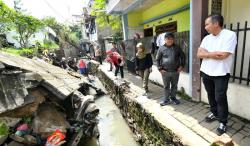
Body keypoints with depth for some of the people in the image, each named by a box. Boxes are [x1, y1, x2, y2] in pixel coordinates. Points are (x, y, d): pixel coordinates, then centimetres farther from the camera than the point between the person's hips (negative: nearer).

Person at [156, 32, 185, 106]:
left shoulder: (177, 47, 4)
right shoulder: (161, 48, -1)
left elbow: (183, 56, 13)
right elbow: (157, 59, 2)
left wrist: (181, 66, 3)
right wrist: (160, 69, -5)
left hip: (175, 71, 2)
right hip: (165, 72, -2)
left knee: (174, 86, 15)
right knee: (166, 86, 9)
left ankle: (173, 98, 33)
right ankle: (166, 100, 23)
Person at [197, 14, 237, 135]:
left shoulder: (230, 35, -12)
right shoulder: (207, 38, 7)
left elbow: (223, 55, -22)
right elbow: (199, 54, -1)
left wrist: (207, 53, -10)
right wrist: (214, 54, -14)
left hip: (220, 74, -6)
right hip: (206, 73, 6)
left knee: (220, 98, 1)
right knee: (211, 95, 17)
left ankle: (223, 122, 19)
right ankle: (214, 113, 38)